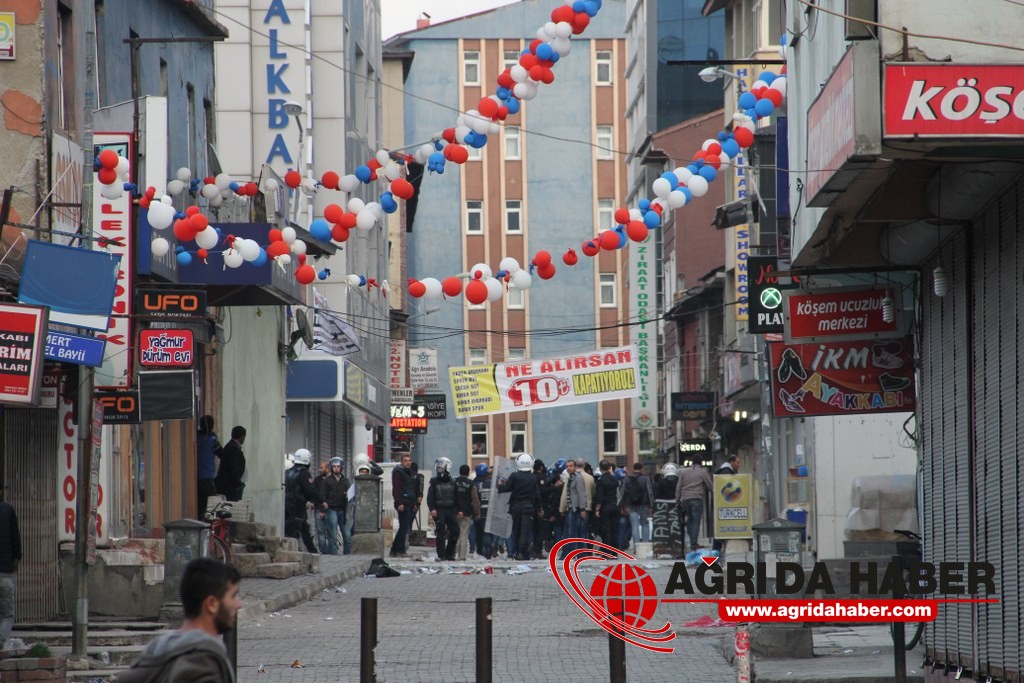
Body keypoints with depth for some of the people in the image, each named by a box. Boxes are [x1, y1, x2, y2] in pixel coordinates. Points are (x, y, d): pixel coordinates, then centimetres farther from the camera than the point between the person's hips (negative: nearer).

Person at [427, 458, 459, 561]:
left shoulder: (452, 483, 13)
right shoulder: (435, 482, 3)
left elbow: (456, 498, 17)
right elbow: (430, 497, -2)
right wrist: (432, 509, -14)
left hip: (450, 510, 4)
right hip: (439, 511, -4)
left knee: (455, 532, -2)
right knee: (441, 533, -7)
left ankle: (449, 553, 10)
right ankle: (441, 555, -3)